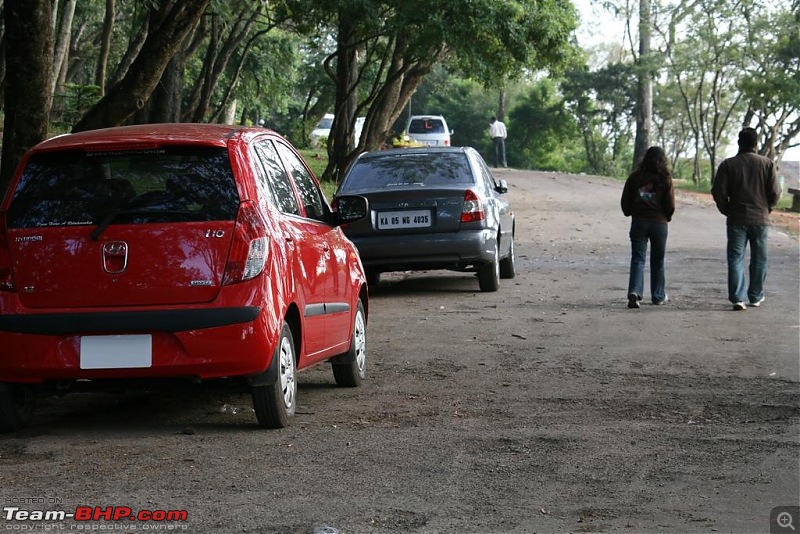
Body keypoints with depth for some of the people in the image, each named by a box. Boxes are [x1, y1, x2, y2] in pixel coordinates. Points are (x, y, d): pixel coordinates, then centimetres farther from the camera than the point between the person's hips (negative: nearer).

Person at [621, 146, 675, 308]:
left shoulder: (635, 176, -4)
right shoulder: (665, 179, -7)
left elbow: (625, 200, 1)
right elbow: (670, 204, -4)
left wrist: (629, 213, 19)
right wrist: (667, 217, 15)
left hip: (638, 222, 0)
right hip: (659, 222, 0)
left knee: (638, 258, 0)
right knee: (658, 260, 13)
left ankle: (634, 291, -19)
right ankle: (658, 295, 22)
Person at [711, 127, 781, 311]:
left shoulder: (728, 165, -4)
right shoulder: (767, 164, -2)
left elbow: (718, 192, -8)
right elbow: (775, 192, -4)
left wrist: (727, 210, 7)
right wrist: (766, 208, 13)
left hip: (737, 219, -1)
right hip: (760, 219, 1)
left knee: (736, 258, 1)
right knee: (759, 259, 13)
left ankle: (738, 298, -9)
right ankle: (756, 297, 20)